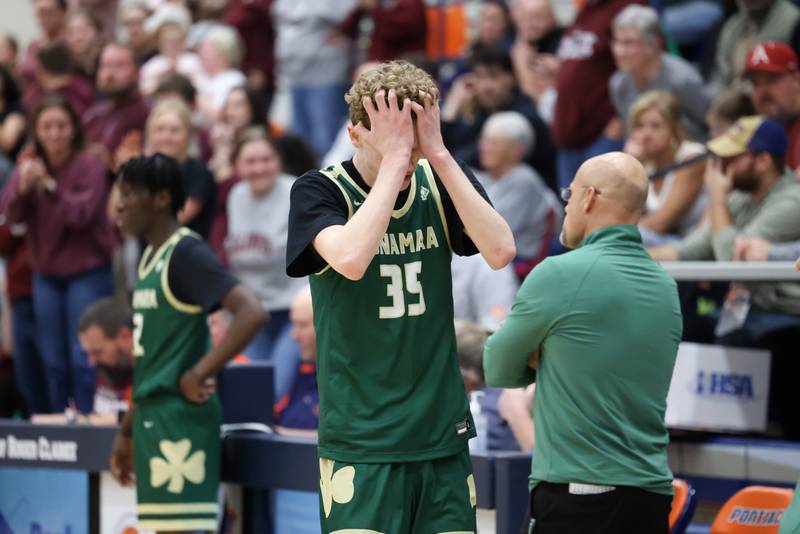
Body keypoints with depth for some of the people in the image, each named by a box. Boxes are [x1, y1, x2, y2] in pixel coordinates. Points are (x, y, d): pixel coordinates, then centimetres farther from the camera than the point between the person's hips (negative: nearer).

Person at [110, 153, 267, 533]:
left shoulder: (187, 254, -12)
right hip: (152, 417, 10)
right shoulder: (150, 257, 16)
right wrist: (126, 431, 23)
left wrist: (199, 374, -21)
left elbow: (252, 315, -25)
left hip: (181, 419, -10)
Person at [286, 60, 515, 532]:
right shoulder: (320, 191, -5)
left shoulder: (442, 183, 5)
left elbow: (501, 251, -12)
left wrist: (438, 154, -16)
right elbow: (351, 259, -26)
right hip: (361, 441, -4)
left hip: (443, 434, 4)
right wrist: (393, 160, -21)